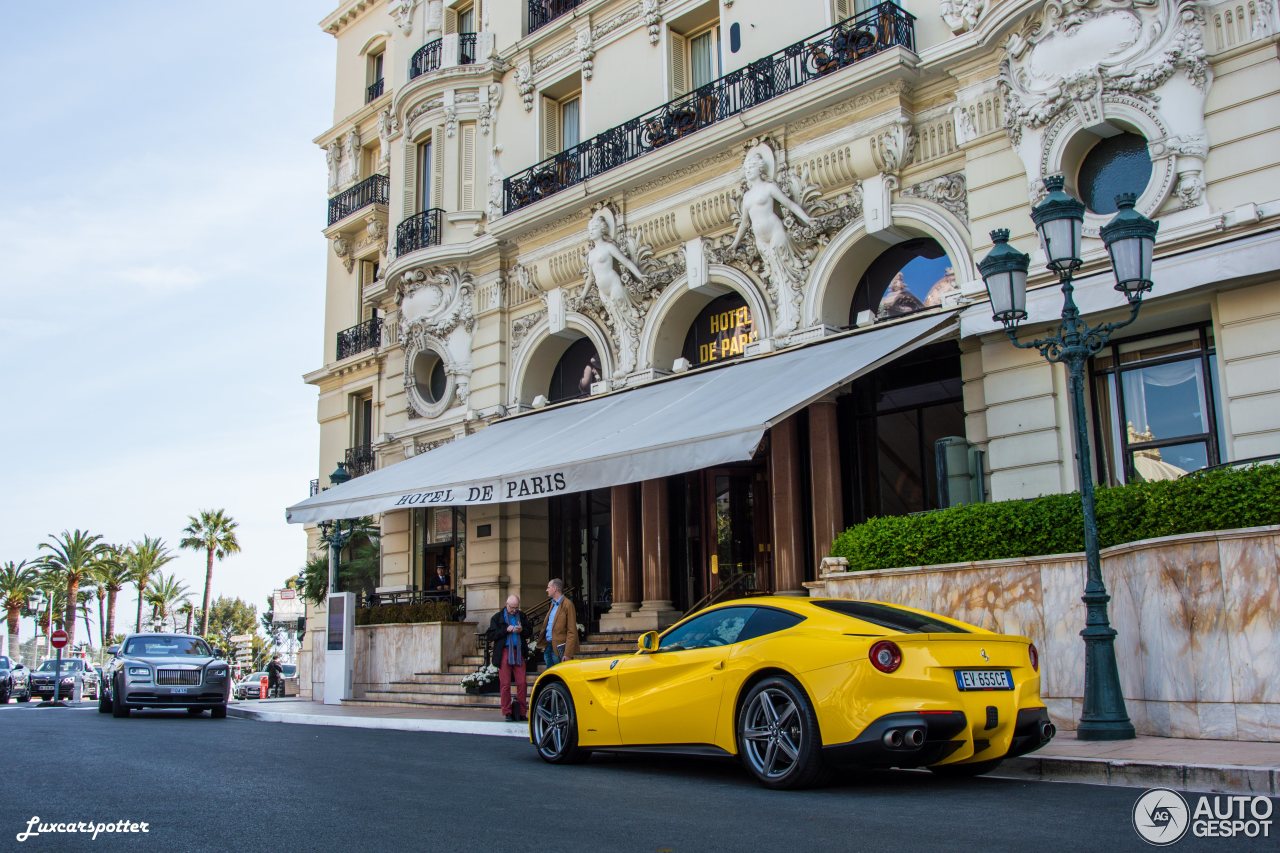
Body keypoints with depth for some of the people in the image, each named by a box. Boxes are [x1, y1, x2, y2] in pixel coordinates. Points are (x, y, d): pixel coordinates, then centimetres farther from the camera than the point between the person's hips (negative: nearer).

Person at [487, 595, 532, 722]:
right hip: (504, 652, -2)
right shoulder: (498, 617, 3)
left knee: (522, 683, -1)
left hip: (519, 652, 2)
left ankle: (522, 712, 7)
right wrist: (506, 630, -14)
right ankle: (507, 713, 6)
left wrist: (522, 630, -6)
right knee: (505, 684, -1)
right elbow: (490, 635, -4)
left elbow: (530, 631, 15)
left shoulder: (522, 616, 12)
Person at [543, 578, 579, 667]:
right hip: (548, 647, 8)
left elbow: (572, 632, -15)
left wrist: (567, 654, -20)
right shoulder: (553, 604, 17)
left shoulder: (567, 605, -11)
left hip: (559, 649, -8)